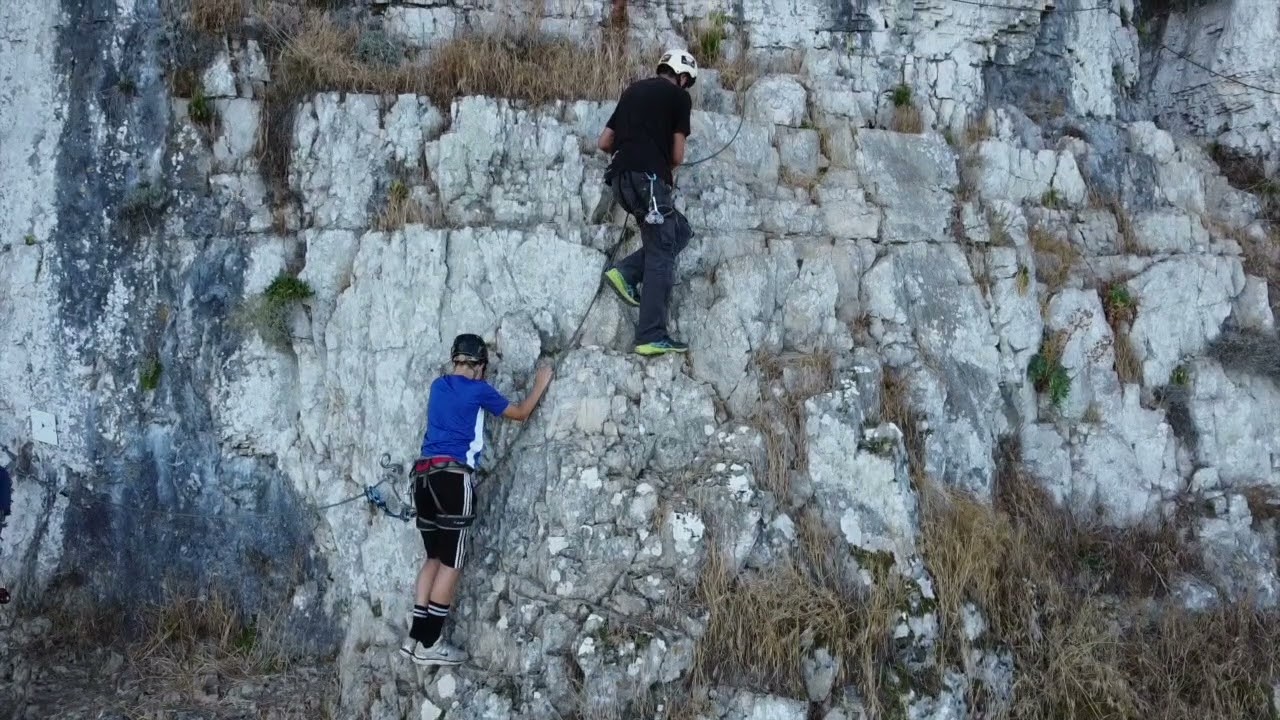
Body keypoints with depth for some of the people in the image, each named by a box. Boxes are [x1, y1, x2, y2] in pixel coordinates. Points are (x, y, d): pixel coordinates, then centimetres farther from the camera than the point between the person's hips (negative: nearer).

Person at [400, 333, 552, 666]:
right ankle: (429, 643, 0)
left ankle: (416, 637, 11)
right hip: (452, 477, -7)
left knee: (434, 558, 14)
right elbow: (520, 413, 14)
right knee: (451, 563, 0)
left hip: (424, 474, 7)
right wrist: (540, 386, 27)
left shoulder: (439, 386, 17)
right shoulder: (478, 390, 1)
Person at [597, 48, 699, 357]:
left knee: (680, 231, 21)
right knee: (660, 256, -4)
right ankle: (652, 337, -8)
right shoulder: (679, 97, 4)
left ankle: (626, 272, 5)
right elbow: (677, 156, 1)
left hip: (622, 178, 7)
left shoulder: (633, 90, 21)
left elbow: (603, 142, 21)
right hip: (649, 178, -7)